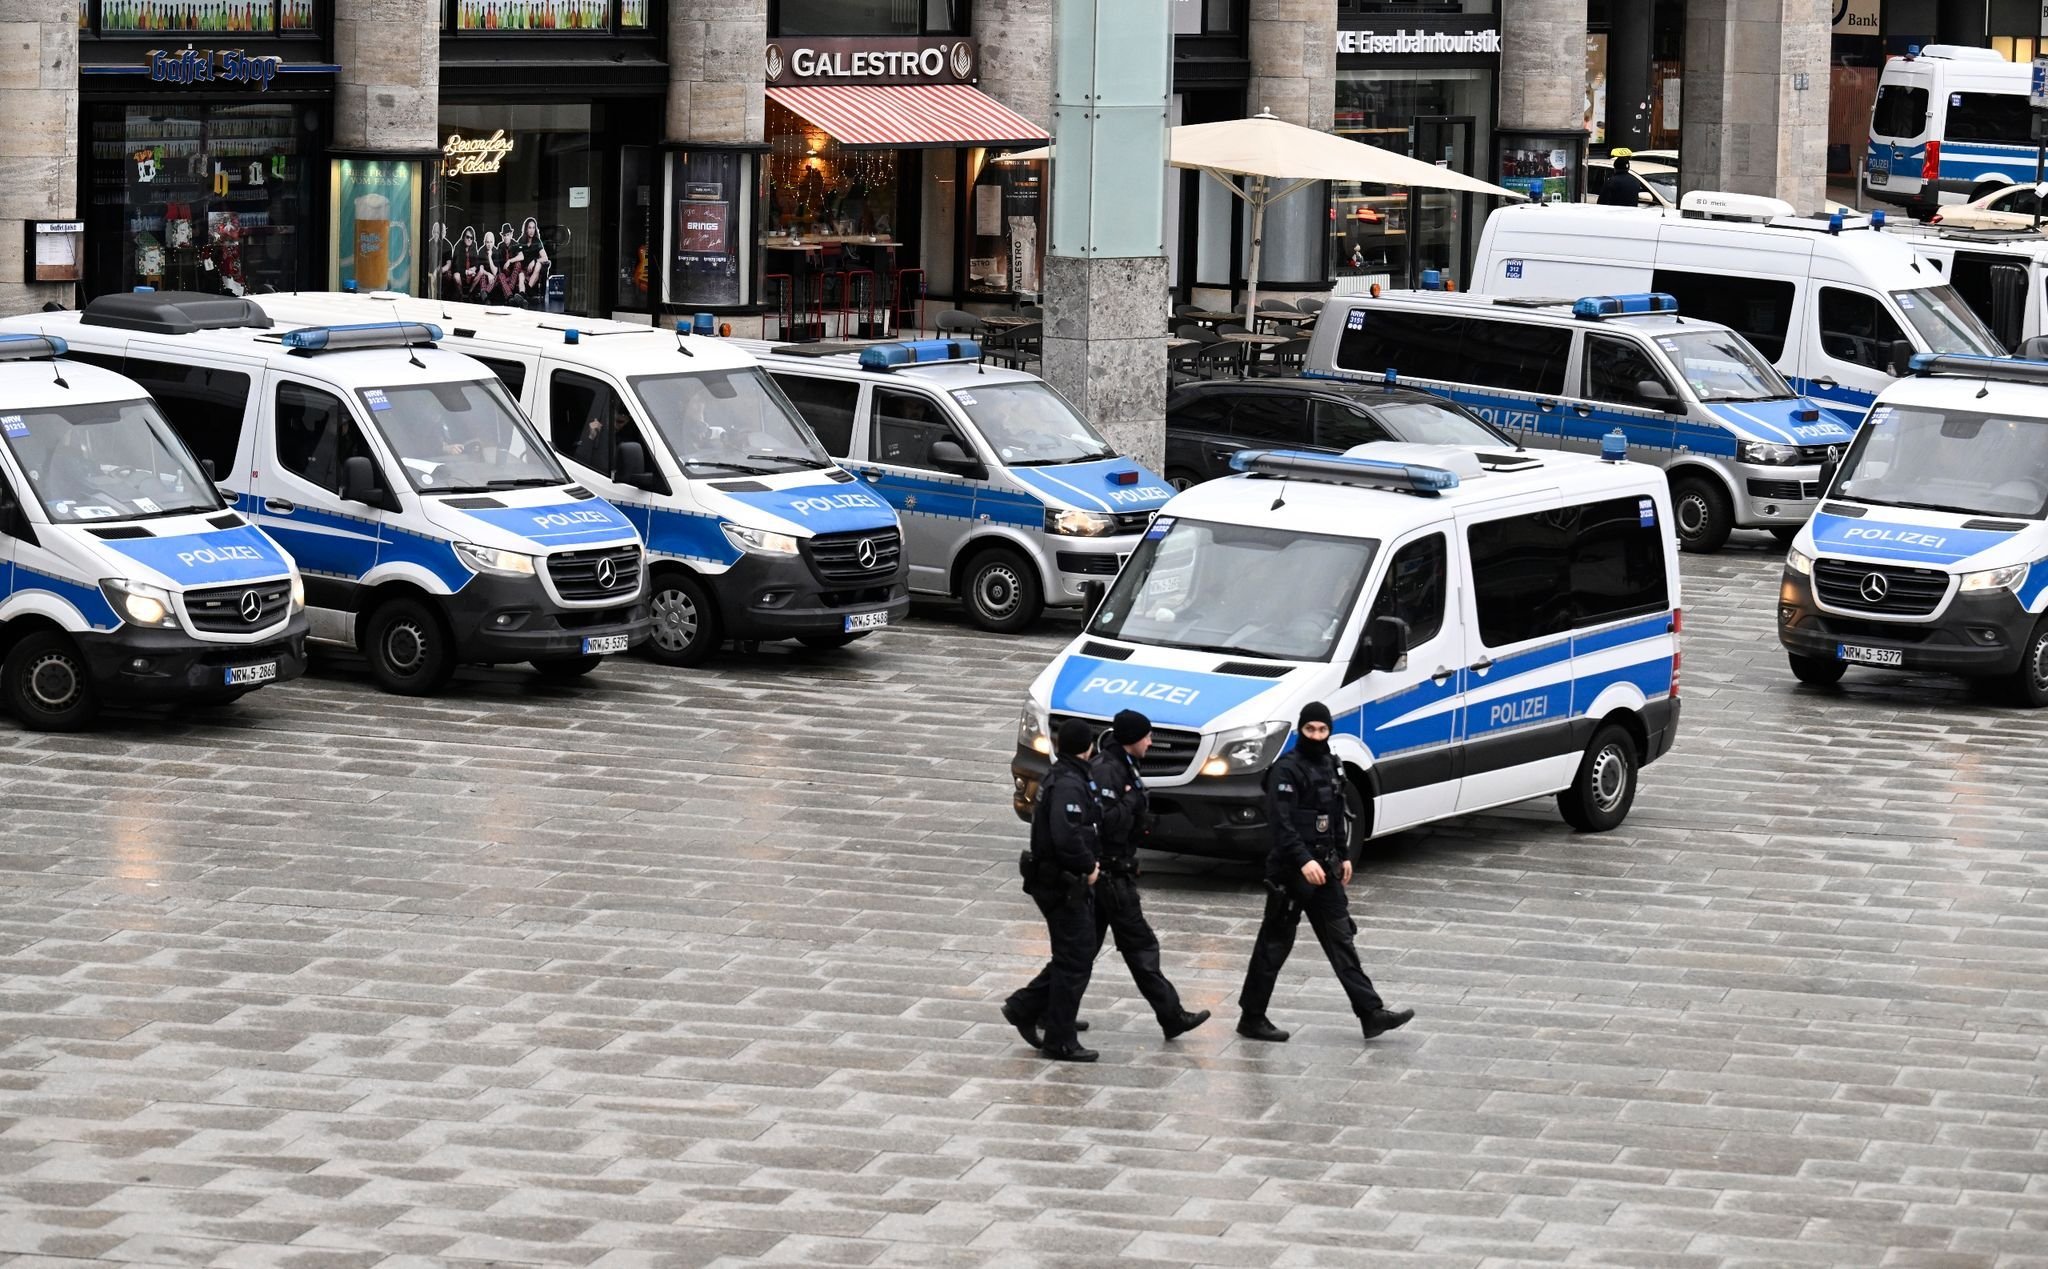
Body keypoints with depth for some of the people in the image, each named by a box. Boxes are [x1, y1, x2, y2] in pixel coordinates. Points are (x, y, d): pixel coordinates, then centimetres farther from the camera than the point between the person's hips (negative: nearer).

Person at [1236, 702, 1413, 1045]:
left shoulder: (1329, 765, 12)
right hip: (1291, 871, -8)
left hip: (1324, 869, 8)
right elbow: (1281, 822, -23)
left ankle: (1371, 1013, 6)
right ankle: (1252, 1017, 9)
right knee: (1275, 944, 0)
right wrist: (1304, 861, -31)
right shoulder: (1287, 769, -14)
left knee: (1341, 939, 7)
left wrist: (1343, 856, 20)